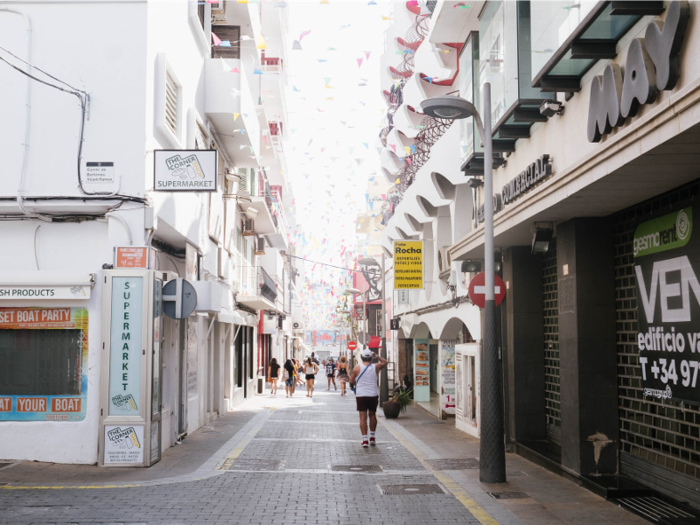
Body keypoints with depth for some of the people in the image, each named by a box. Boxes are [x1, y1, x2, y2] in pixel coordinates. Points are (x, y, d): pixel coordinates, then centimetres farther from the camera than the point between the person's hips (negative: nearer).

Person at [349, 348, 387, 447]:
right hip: (373, 395, 2)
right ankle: (372, 437, 23)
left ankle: (365, 439, -7)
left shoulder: (357, 368, -6)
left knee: (363, 417, 0)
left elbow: (351, 382, 0)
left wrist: (354, 385, 21)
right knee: (372, 415, 18)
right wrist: (376, 356, 13)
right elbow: (385, 362, 19)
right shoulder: (376, 367, -1)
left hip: (361, 395, -2)